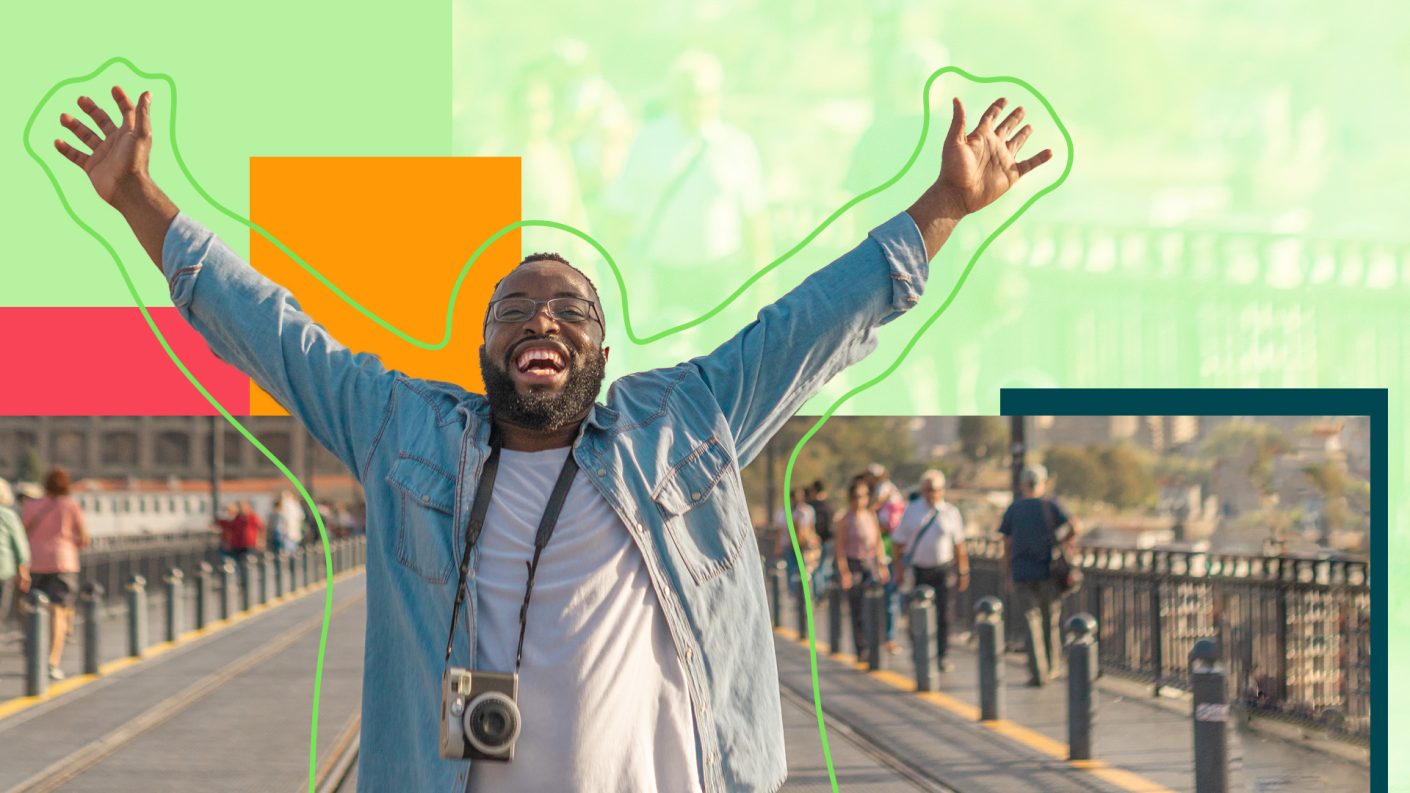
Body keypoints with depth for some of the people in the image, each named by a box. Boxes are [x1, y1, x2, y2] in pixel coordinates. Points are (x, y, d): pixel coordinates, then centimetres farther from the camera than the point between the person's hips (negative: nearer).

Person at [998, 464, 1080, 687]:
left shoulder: (1013, 509, 5)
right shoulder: (1050, 506, 1)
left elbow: (1007, 545, 4)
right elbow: (1074, 526, -14)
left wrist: (1008, 575, 12)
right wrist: (1068, 539, 8)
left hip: (1022, 574, 0)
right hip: (1048, 569, 0)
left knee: (1032, 621, 1)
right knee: (1051, 619, 16)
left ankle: (1038, 672, -9)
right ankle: (1053, 666, 25)